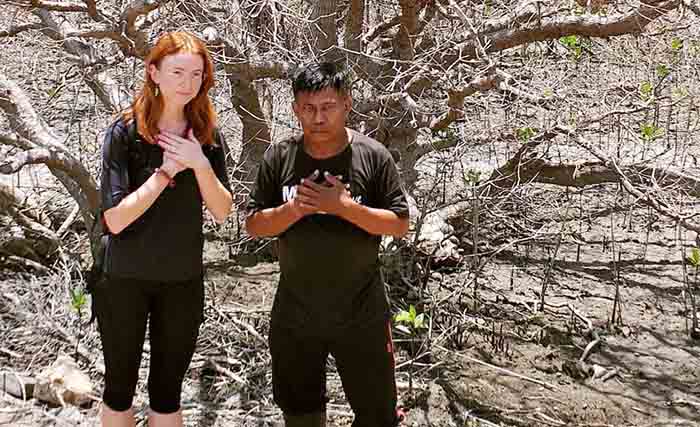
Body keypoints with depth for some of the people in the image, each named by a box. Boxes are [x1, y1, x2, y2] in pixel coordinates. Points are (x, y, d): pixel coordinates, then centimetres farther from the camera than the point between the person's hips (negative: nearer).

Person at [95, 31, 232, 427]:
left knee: (168, 390, 12)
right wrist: (167, 170, -23)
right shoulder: (124, 133, -14)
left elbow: (222, 212, -5)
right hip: (125, 277, -2)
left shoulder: (208, 136, -3)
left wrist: (200, 164, -20)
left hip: (183, 280, 3)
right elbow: (115, 219, -18)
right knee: (120, 383, 14)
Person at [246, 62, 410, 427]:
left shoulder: (373, 156, -10)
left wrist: (345, 207, -23)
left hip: (361, 314, -2)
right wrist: (294, 209, -21)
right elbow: (253, 225, -2)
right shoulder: (278, 158, -4)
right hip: (294, 313, 3)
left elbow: (400, 224, -9)